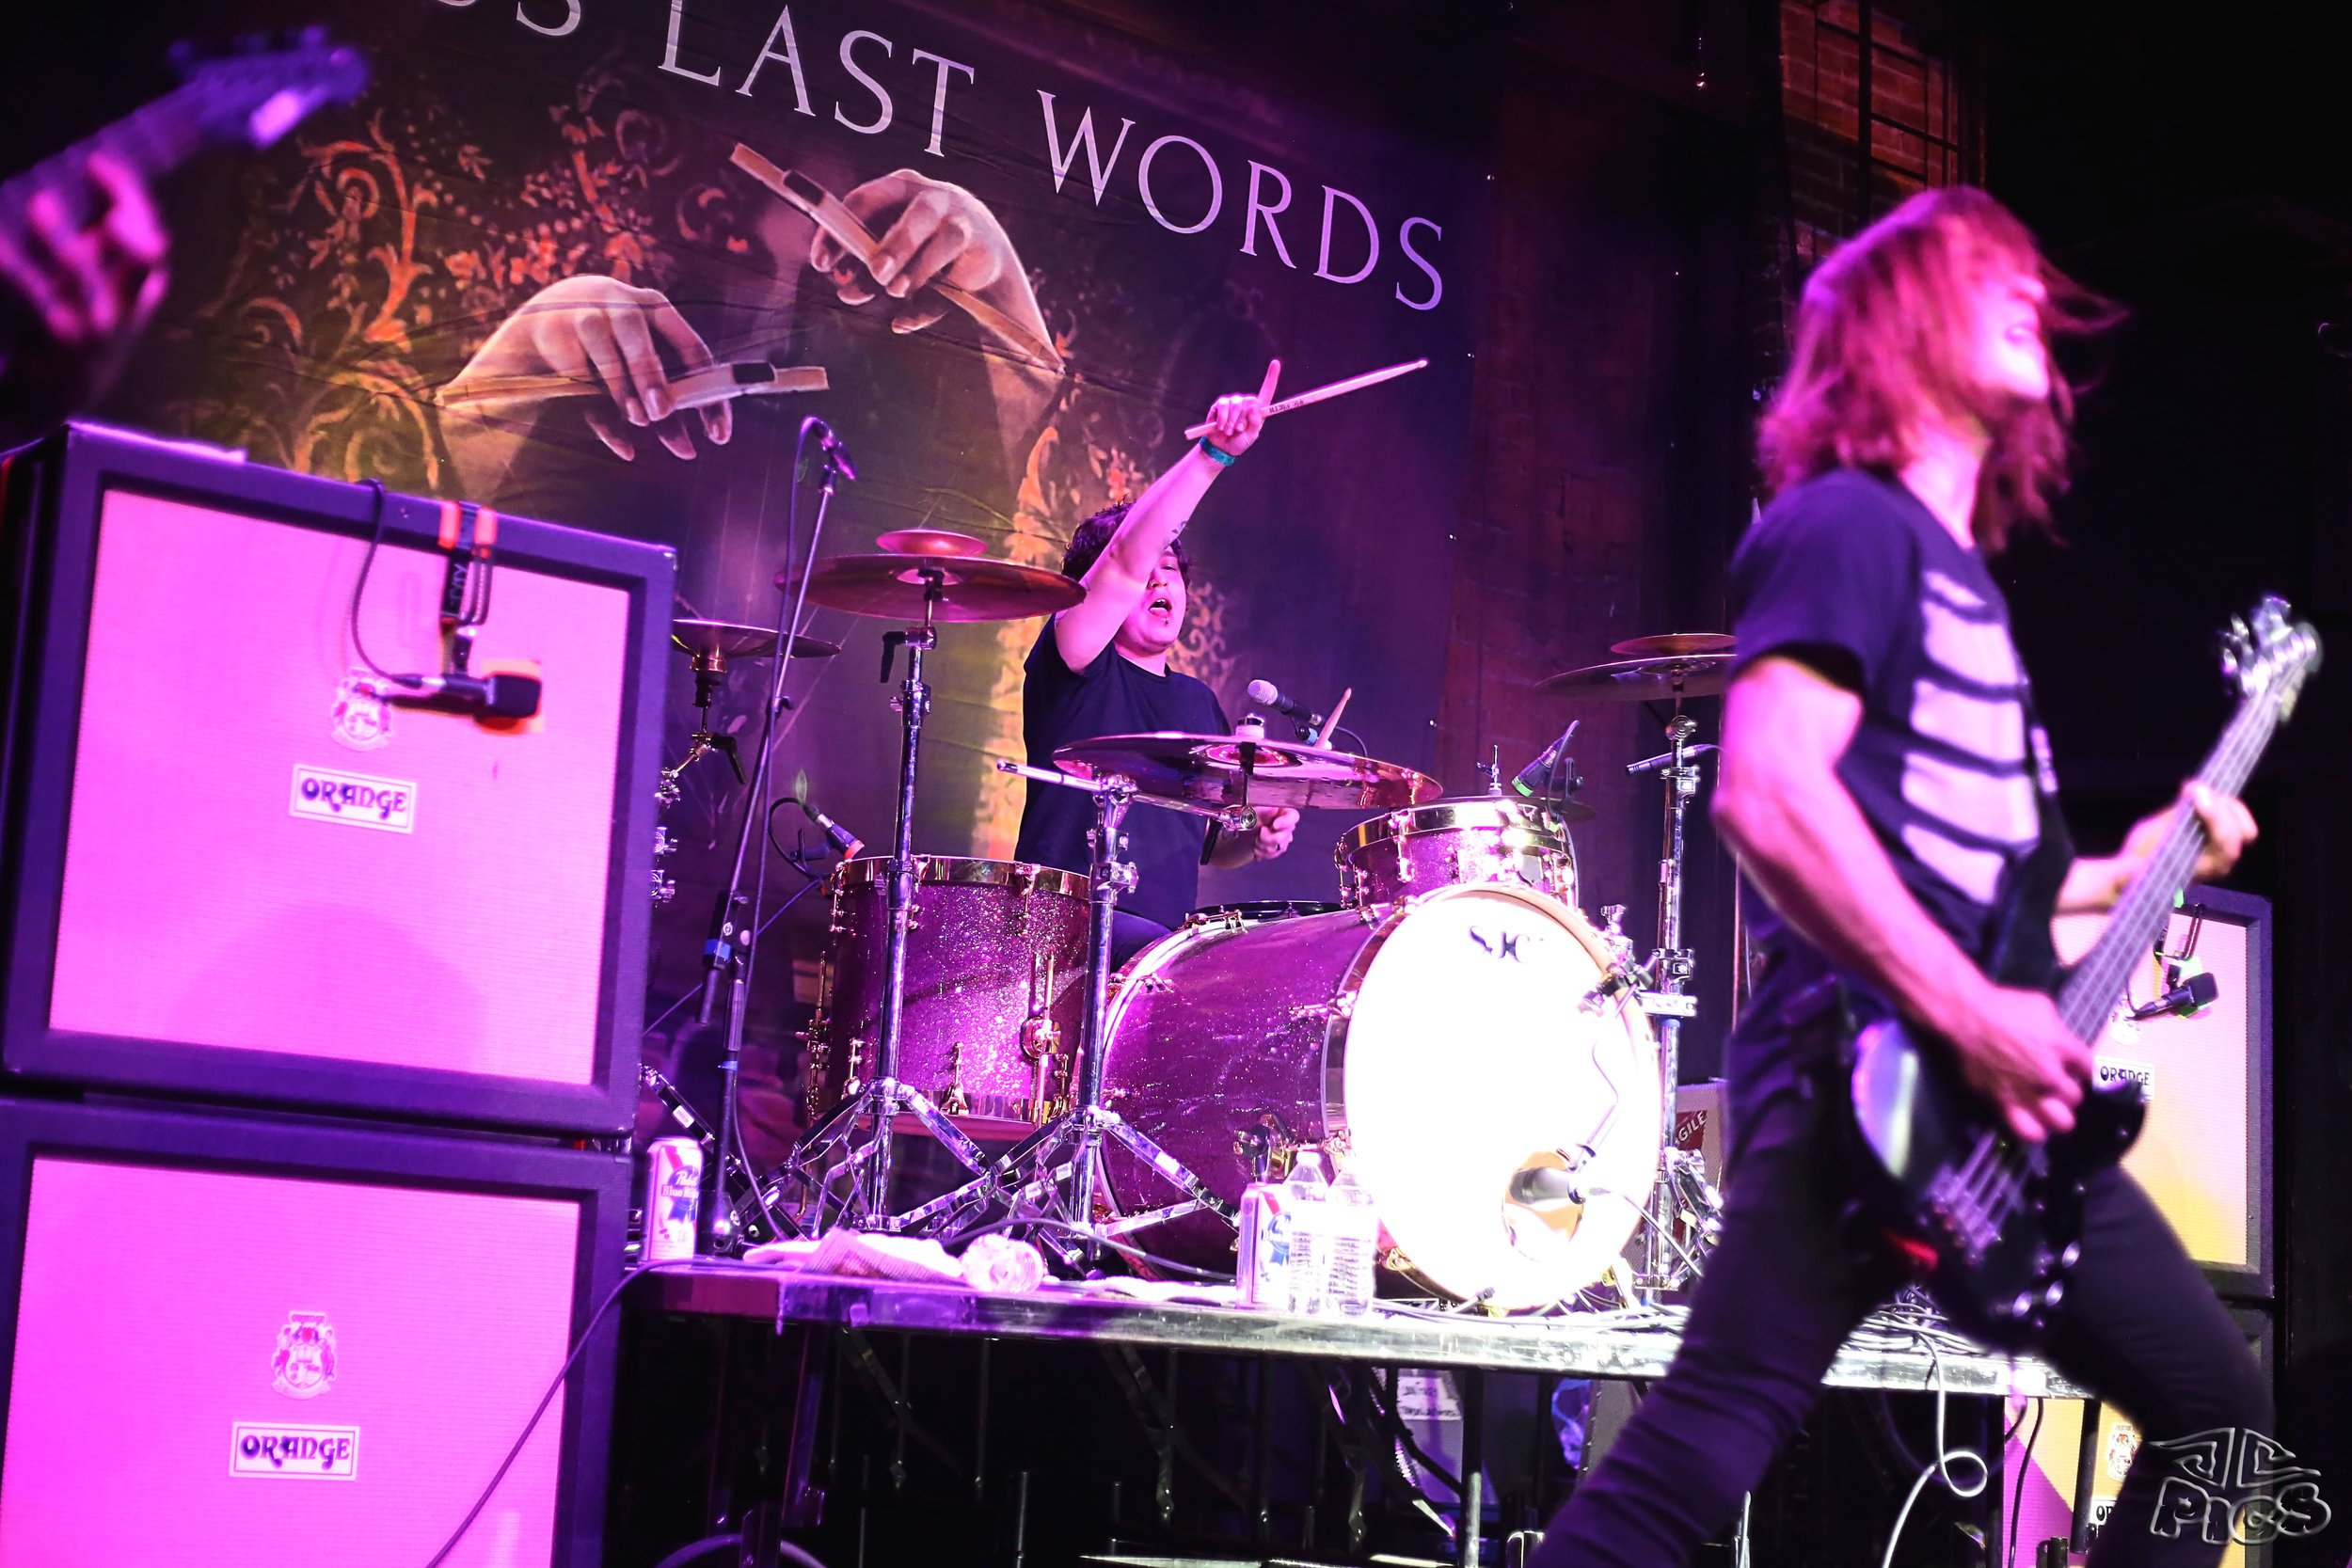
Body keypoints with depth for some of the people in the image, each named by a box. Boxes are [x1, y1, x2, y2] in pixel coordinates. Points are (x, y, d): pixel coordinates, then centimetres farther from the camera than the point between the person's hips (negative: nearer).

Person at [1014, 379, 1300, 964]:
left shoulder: (1198, 702, 20)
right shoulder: (1076, 663, -1)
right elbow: (1127, 558, -19)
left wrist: (1253, 837, 3)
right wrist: (1211, 455, -29)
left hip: (1171, 934, 7)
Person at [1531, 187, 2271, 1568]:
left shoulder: (1964, 571, 24)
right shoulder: (1850, 525, -5)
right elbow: (1768, 796, -20)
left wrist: (2126, 870, 23)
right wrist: (1971, 1016, -22)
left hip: (2009, 1103, 10)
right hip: (1869, 1079, -10)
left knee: (2221, 1410, 15)